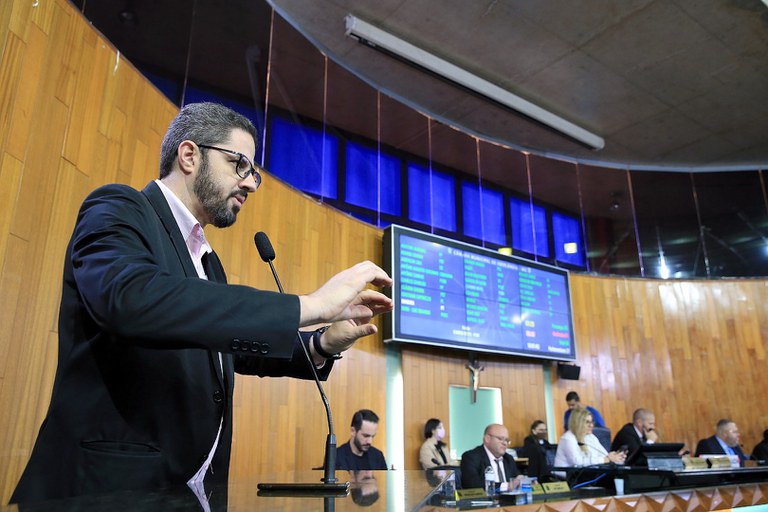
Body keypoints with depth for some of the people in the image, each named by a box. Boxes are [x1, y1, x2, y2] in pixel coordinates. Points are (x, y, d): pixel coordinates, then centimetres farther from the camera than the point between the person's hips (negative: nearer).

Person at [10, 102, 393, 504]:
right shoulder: (118, 210, -10)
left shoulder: (207, 260, 15)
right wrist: (308, 306, -31)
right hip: (107, 485, -8)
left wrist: (322, 344, 2)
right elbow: (129, 298, -31)